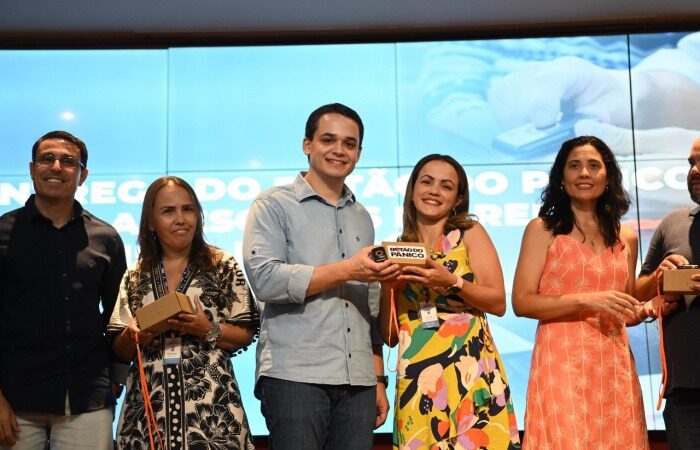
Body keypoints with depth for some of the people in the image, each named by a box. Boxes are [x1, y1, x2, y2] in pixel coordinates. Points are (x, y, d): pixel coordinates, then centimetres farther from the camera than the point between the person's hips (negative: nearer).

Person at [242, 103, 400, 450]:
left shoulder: (362, 218, 20)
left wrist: (379, 379, 14)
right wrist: (346, 271, -15)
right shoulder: (274, 206, 3)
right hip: (295, 377, -5)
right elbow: (264, 279, -12)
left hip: (358, 381, 5)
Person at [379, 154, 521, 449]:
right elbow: (389, 335, 11)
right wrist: (386, 286, -4)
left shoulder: (470, 233, 6)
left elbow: (499, 303, -2)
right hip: (416, 378, 2)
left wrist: (451, 282, -16)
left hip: (469, 372, -2)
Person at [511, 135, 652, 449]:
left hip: (614, 364, 4)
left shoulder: (626, 237, 14)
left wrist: (651, 308, 1)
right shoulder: (542, 229, 1)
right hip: (562, 362, -4)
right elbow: (522, 302, -7)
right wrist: (585, 300, -16)